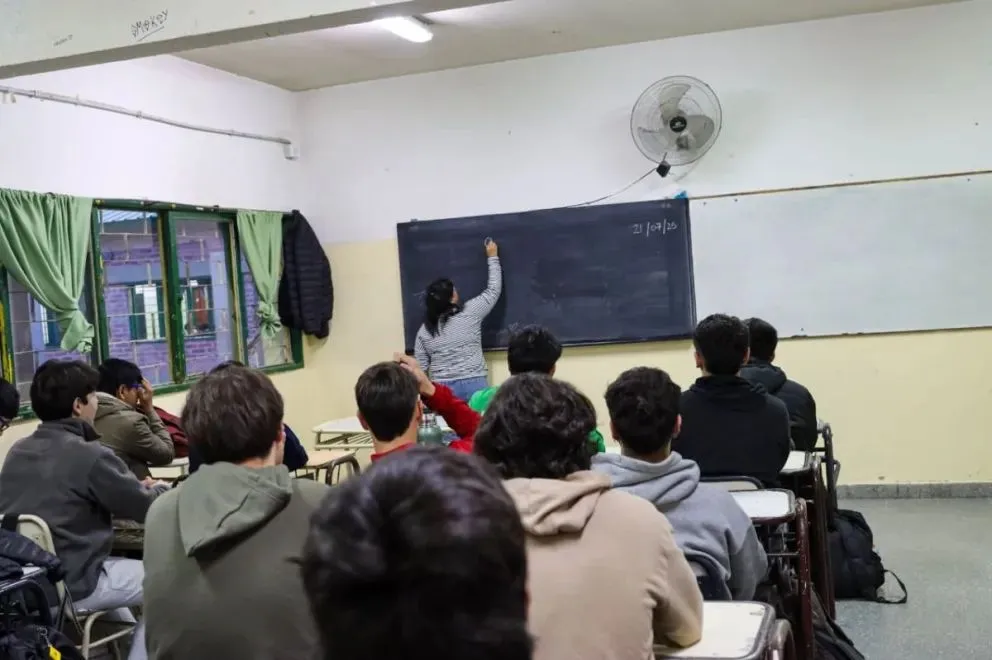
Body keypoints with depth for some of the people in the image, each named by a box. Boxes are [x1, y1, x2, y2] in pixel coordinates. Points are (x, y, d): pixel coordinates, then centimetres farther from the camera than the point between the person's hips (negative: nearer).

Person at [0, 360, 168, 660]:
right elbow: (148, 508, -8)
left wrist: (137, 487, 20)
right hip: (71, 585, -8)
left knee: (114, 567, 33)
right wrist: (159, 488, 15)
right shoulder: (90, 456, -18)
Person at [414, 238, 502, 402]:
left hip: (442, 389, 3)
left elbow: (420, 368, 4)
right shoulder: (470, 313, -4)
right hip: (473, 384, -2)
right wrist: (493, 257, 19)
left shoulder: (424, 331, 3)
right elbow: (494, 290, 9)